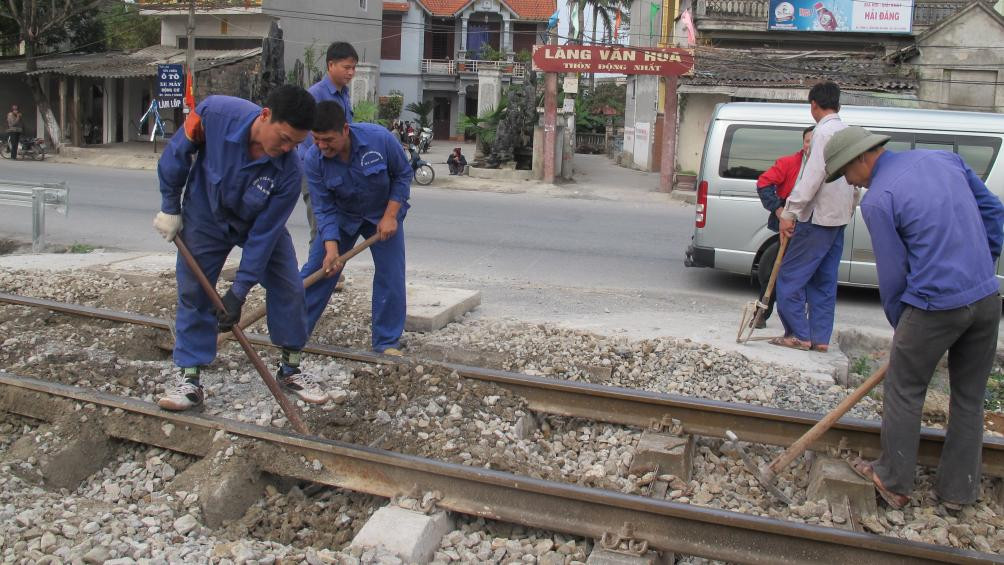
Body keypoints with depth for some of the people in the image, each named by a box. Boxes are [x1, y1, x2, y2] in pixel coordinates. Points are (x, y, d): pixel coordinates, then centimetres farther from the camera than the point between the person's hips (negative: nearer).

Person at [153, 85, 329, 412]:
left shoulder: (289, 172, -33)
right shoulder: (215, 113, -34)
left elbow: (264, 234, -27)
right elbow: (178, 153, -15)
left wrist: (239, 292, -25)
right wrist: (170, 208, -7)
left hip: (261, 223, 0)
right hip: (205, 217, 0)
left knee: (288, 289, -4)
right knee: (193, 294, -1)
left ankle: (290, 370, 14)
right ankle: (190, 381, 10)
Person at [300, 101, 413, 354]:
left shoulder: (379, 138, -30)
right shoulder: (313, 160, -25)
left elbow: (403, 174, -13)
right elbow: (325, 209, -20)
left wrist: (390, 216, -19)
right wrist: (331, 248, -33)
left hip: (383, 214, -1)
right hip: (340, 216, 1)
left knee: (390, 276, -8)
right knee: (315, 271, -1)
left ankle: (387, 342, 5)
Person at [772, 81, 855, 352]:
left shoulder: (824, 131, -13)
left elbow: (812, 176, -22)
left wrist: (790, 211, -22)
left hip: (818, 218, -9)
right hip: (839, 218, 9)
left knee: (790, 276, -3)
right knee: (824, 280, 11)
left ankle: (799, 334, -2)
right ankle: (820, 337, 14)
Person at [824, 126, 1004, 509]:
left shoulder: (877, 200, -10)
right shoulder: (944, 159, 10)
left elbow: (893, 274, -5)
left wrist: (901, 328, 8)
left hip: (935, 306, -7)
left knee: (904, 393, 11)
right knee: (969, 398, 17)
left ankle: (894, 483, 21)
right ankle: (958, 490, 28)